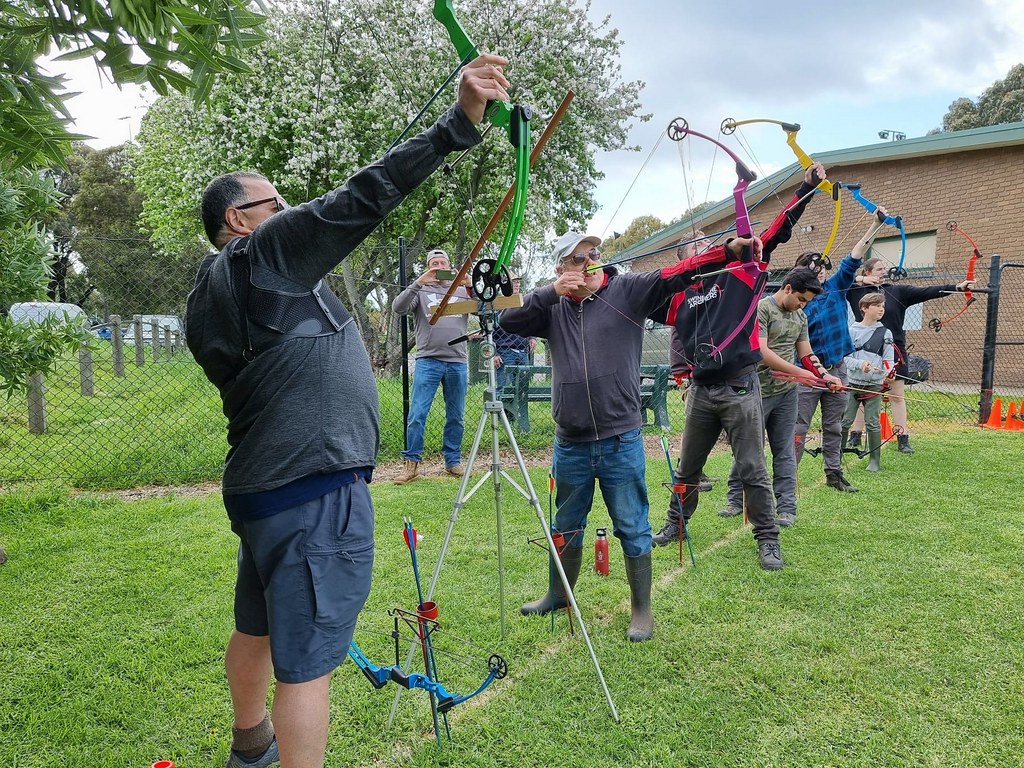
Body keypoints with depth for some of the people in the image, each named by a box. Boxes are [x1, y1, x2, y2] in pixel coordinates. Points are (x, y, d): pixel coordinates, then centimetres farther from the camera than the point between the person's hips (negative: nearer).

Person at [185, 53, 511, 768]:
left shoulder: (211, 297, 15)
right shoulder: (261, 257, -11)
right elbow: (353, 204, -22)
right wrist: (457, 124, -24)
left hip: (262, 487, 10)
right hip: (316, 493, -10)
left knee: (259, 628, 26)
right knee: (306, 660, -1)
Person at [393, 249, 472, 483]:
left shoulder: (461, 291, 15)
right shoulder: (420, 291, 9)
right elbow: (398, 307, -6)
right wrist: (418, 283, -17)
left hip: (457, 362, 2)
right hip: (427, 361, -2)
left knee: (456, 417, 8)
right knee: (417, 414, -6)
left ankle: (453, 461, 19)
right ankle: (412, 463, 2)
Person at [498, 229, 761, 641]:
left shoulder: (627, 291, -2)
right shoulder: (553, 308, 6)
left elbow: (674, 275, -13)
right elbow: (506, 320, -3)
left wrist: (728, 249, -25)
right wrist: (551, 292, -12)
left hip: (620, 441, -3)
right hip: (570, 443, 4)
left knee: (632, 529, 7)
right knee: (566, 526, 20)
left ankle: (641, 610, 24)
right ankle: (559, 594, 41)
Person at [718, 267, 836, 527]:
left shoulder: (800, 317, 13)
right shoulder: (761, 308, -10)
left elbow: (805, 354, 15)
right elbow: (762, 352, -19)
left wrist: (825, 376, -4)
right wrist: (801, 373, -20)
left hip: (787, 392, 5)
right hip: (758, 391, -5)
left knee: (784, 452, 6)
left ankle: (786, 507, 11)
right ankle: (736, 500, 20)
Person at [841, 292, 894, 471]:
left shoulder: (886, 333, 7)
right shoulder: (853, 330, 2)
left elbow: (889, 360, 3)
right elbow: (845, 357, -3)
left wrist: (889, 373, -17)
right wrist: (860, 364, -20)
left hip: (875, 385, 1)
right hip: (852, 383, -1)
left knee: (873, 424, 3)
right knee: (844, 421, 1)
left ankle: (875, 461, 15)